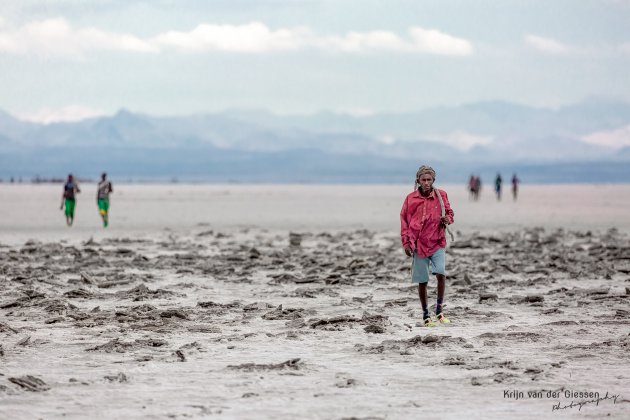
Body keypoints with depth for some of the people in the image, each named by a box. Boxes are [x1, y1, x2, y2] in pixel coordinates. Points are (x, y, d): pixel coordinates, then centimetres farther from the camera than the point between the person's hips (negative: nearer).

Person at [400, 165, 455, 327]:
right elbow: (404, 221, 7)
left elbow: (450, 213, 13)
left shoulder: (441, 195, 1)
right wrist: (406, 243, 2)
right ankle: (425, 314, 18)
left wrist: (447, 219, -10)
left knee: (441, 274, -19)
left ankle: (439, 309, -2)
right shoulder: (411, 199, 0)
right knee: (422, 282, 4)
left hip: (437, 243, 0)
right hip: (419, 245, 0)